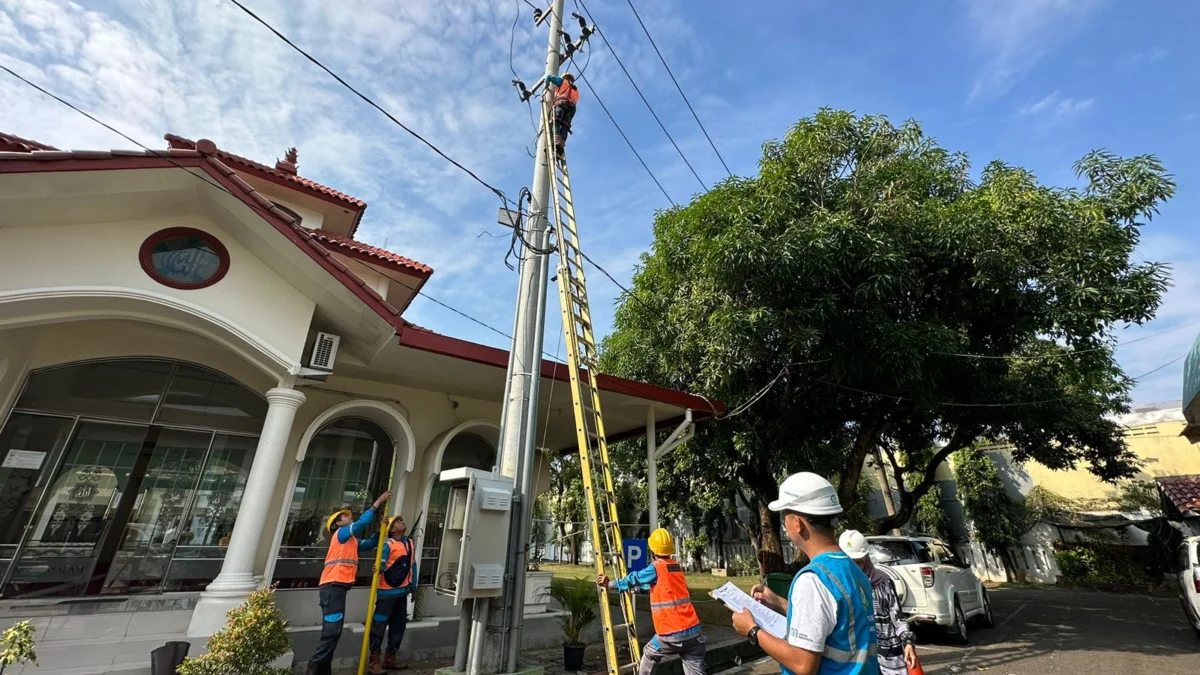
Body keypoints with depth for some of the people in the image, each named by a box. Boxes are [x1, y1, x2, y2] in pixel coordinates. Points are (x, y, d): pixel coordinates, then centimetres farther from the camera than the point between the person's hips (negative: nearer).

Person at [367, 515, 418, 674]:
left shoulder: (410, 543, 8)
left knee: (398, 625, 15)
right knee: (379, 626, -2)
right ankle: (374, 662, 11)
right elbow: (381, 563, -23)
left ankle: (390, 659, 28)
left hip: (402, 591, 7)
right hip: (387, 591, -7)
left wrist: (413, 585, 14)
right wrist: (380, 568, -46)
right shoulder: (388, 544, -13)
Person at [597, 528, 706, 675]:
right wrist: (636, 589, 39)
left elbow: (634, 579, 2)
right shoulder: (676, 567, 12)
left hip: (672, 634, -5)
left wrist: (610, 584, 14)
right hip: (693, 631, 5)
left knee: (649, 655, 21)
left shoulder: (656, 568, -9)